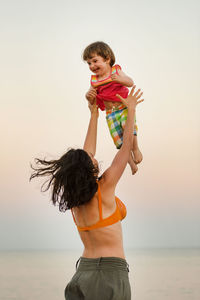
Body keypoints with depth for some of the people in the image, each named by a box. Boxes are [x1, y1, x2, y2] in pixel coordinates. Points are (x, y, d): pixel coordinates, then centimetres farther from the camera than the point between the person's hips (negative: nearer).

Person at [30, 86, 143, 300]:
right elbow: (126, 146, -1)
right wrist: (131, 109, 11)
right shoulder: (104, 187, -10)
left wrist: (94, 114, 27)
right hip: (111, 273, -7)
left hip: (83, 273, 7)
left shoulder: (75, 197, 6)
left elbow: (87, 153, 19)